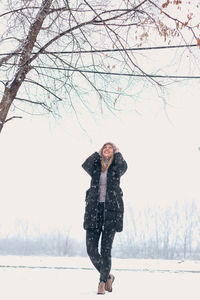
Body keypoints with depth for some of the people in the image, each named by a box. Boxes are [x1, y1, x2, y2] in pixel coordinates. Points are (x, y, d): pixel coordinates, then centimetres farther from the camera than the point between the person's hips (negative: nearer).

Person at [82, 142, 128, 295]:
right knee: (91, 250, -3)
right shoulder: (95, 168, 13)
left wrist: (117, 152, 2)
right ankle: (108, 276, 19)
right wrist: (98, 153, 5)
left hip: (111, 210, -2)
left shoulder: (116, 168, 8)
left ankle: (102, 283, 10)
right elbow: (85, 165, -10)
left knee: (106, 250, -3)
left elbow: (123, 166, -16)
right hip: (94, 209, 2)